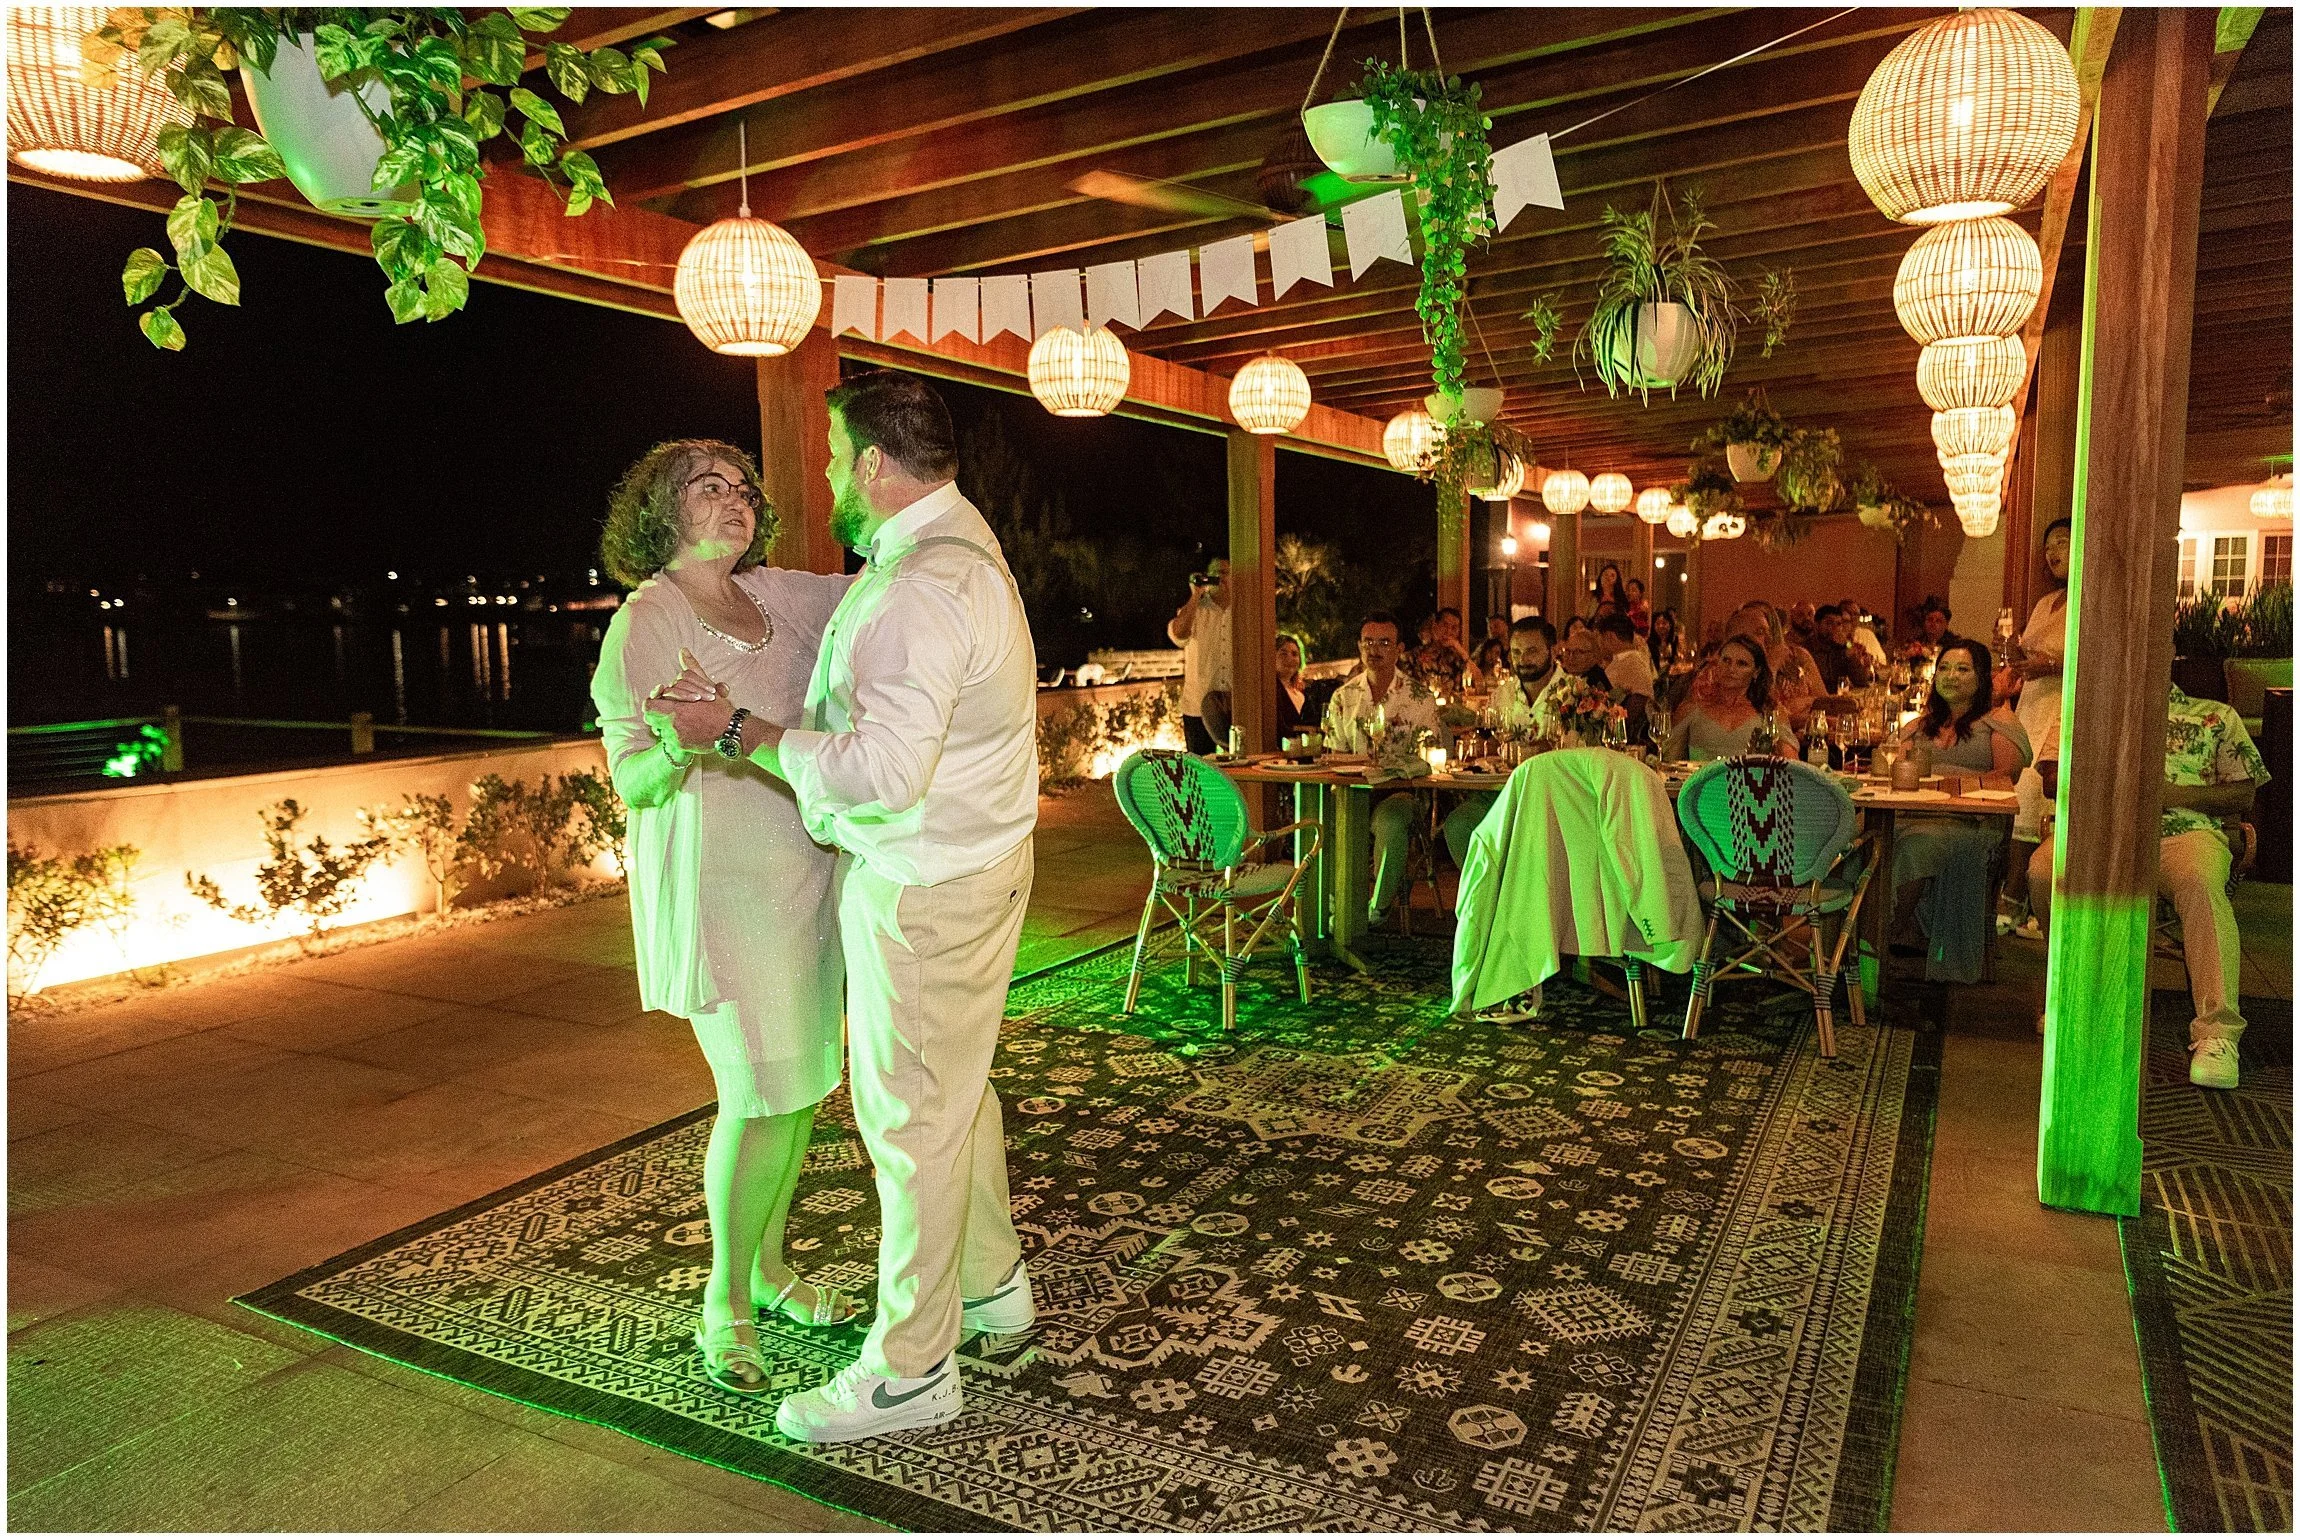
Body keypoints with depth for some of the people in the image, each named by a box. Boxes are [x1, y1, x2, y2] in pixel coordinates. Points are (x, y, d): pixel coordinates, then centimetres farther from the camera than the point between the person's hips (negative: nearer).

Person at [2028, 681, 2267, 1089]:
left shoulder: (2217, 717, 23)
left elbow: (2244, 795, 14)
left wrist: (2177, 794, -5)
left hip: (2186, 829, -1)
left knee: (2200, 880, -38)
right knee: (2043, 869, -31)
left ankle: (2217, 1032, -42)